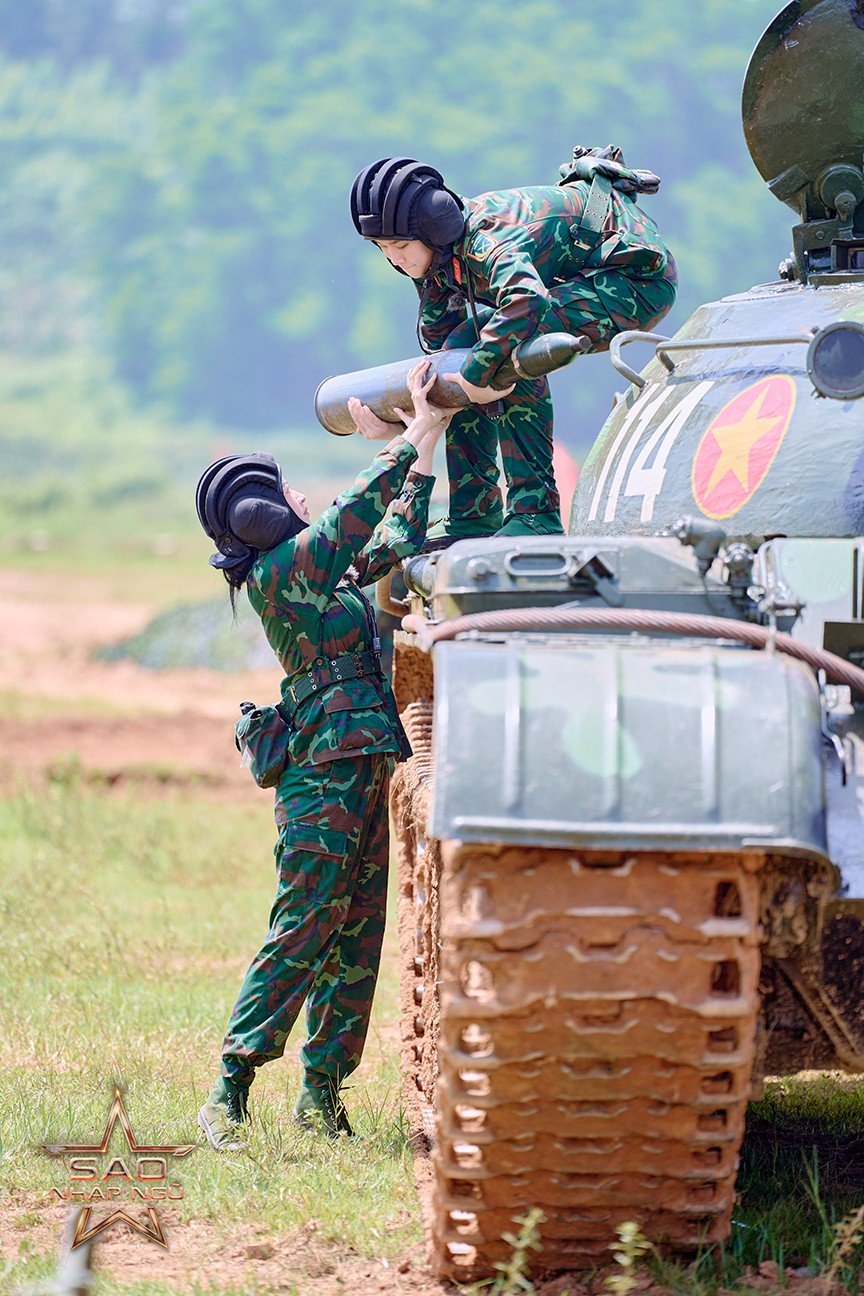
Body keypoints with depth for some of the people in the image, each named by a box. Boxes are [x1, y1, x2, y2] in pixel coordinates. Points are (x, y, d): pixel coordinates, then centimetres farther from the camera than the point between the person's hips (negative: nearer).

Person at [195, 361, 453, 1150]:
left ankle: (321, 1091, 9)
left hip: (369, 771, 9)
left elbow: (396, 539, 26)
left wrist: (420, 442, 23)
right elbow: (358, 514, -14)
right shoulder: (276, 575, -8)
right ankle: (229, 1094, -13)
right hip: (326, 768, -9)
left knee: (358, 936, 7)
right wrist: (415, 436, -8)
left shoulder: (327, 571, 17)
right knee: (303, 929, -12)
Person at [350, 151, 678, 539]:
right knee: (461, 346, 4)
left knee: (513, 343, -30)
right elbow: (435, 337, 11)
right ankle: (474, 515, 8)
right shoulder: (442, 249, -4)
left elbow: (527, 299, -54)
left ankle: (536, 514, -27)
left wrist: (476, 374, -42)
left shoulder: (483, 239, -33)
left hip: (640, 279, -10)